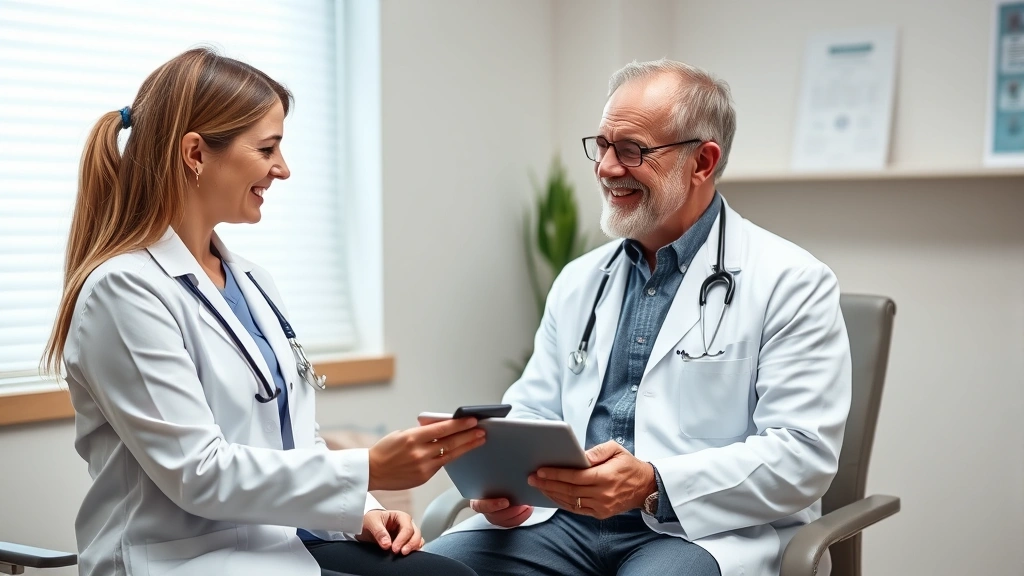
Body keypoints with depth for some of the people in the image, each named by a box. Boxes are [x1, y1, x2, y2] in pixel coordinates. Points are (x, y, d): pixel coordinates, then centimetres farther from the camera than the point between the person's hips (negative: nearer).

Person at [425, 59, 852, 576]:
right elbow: (532, 413, 17)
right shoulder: (579, 280, 17)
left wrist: (654, 484, -22)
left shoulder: (790, 283, -3)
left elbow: (803, 454, -11)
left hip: (707, 530, -5)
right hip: (569, 520, 5)